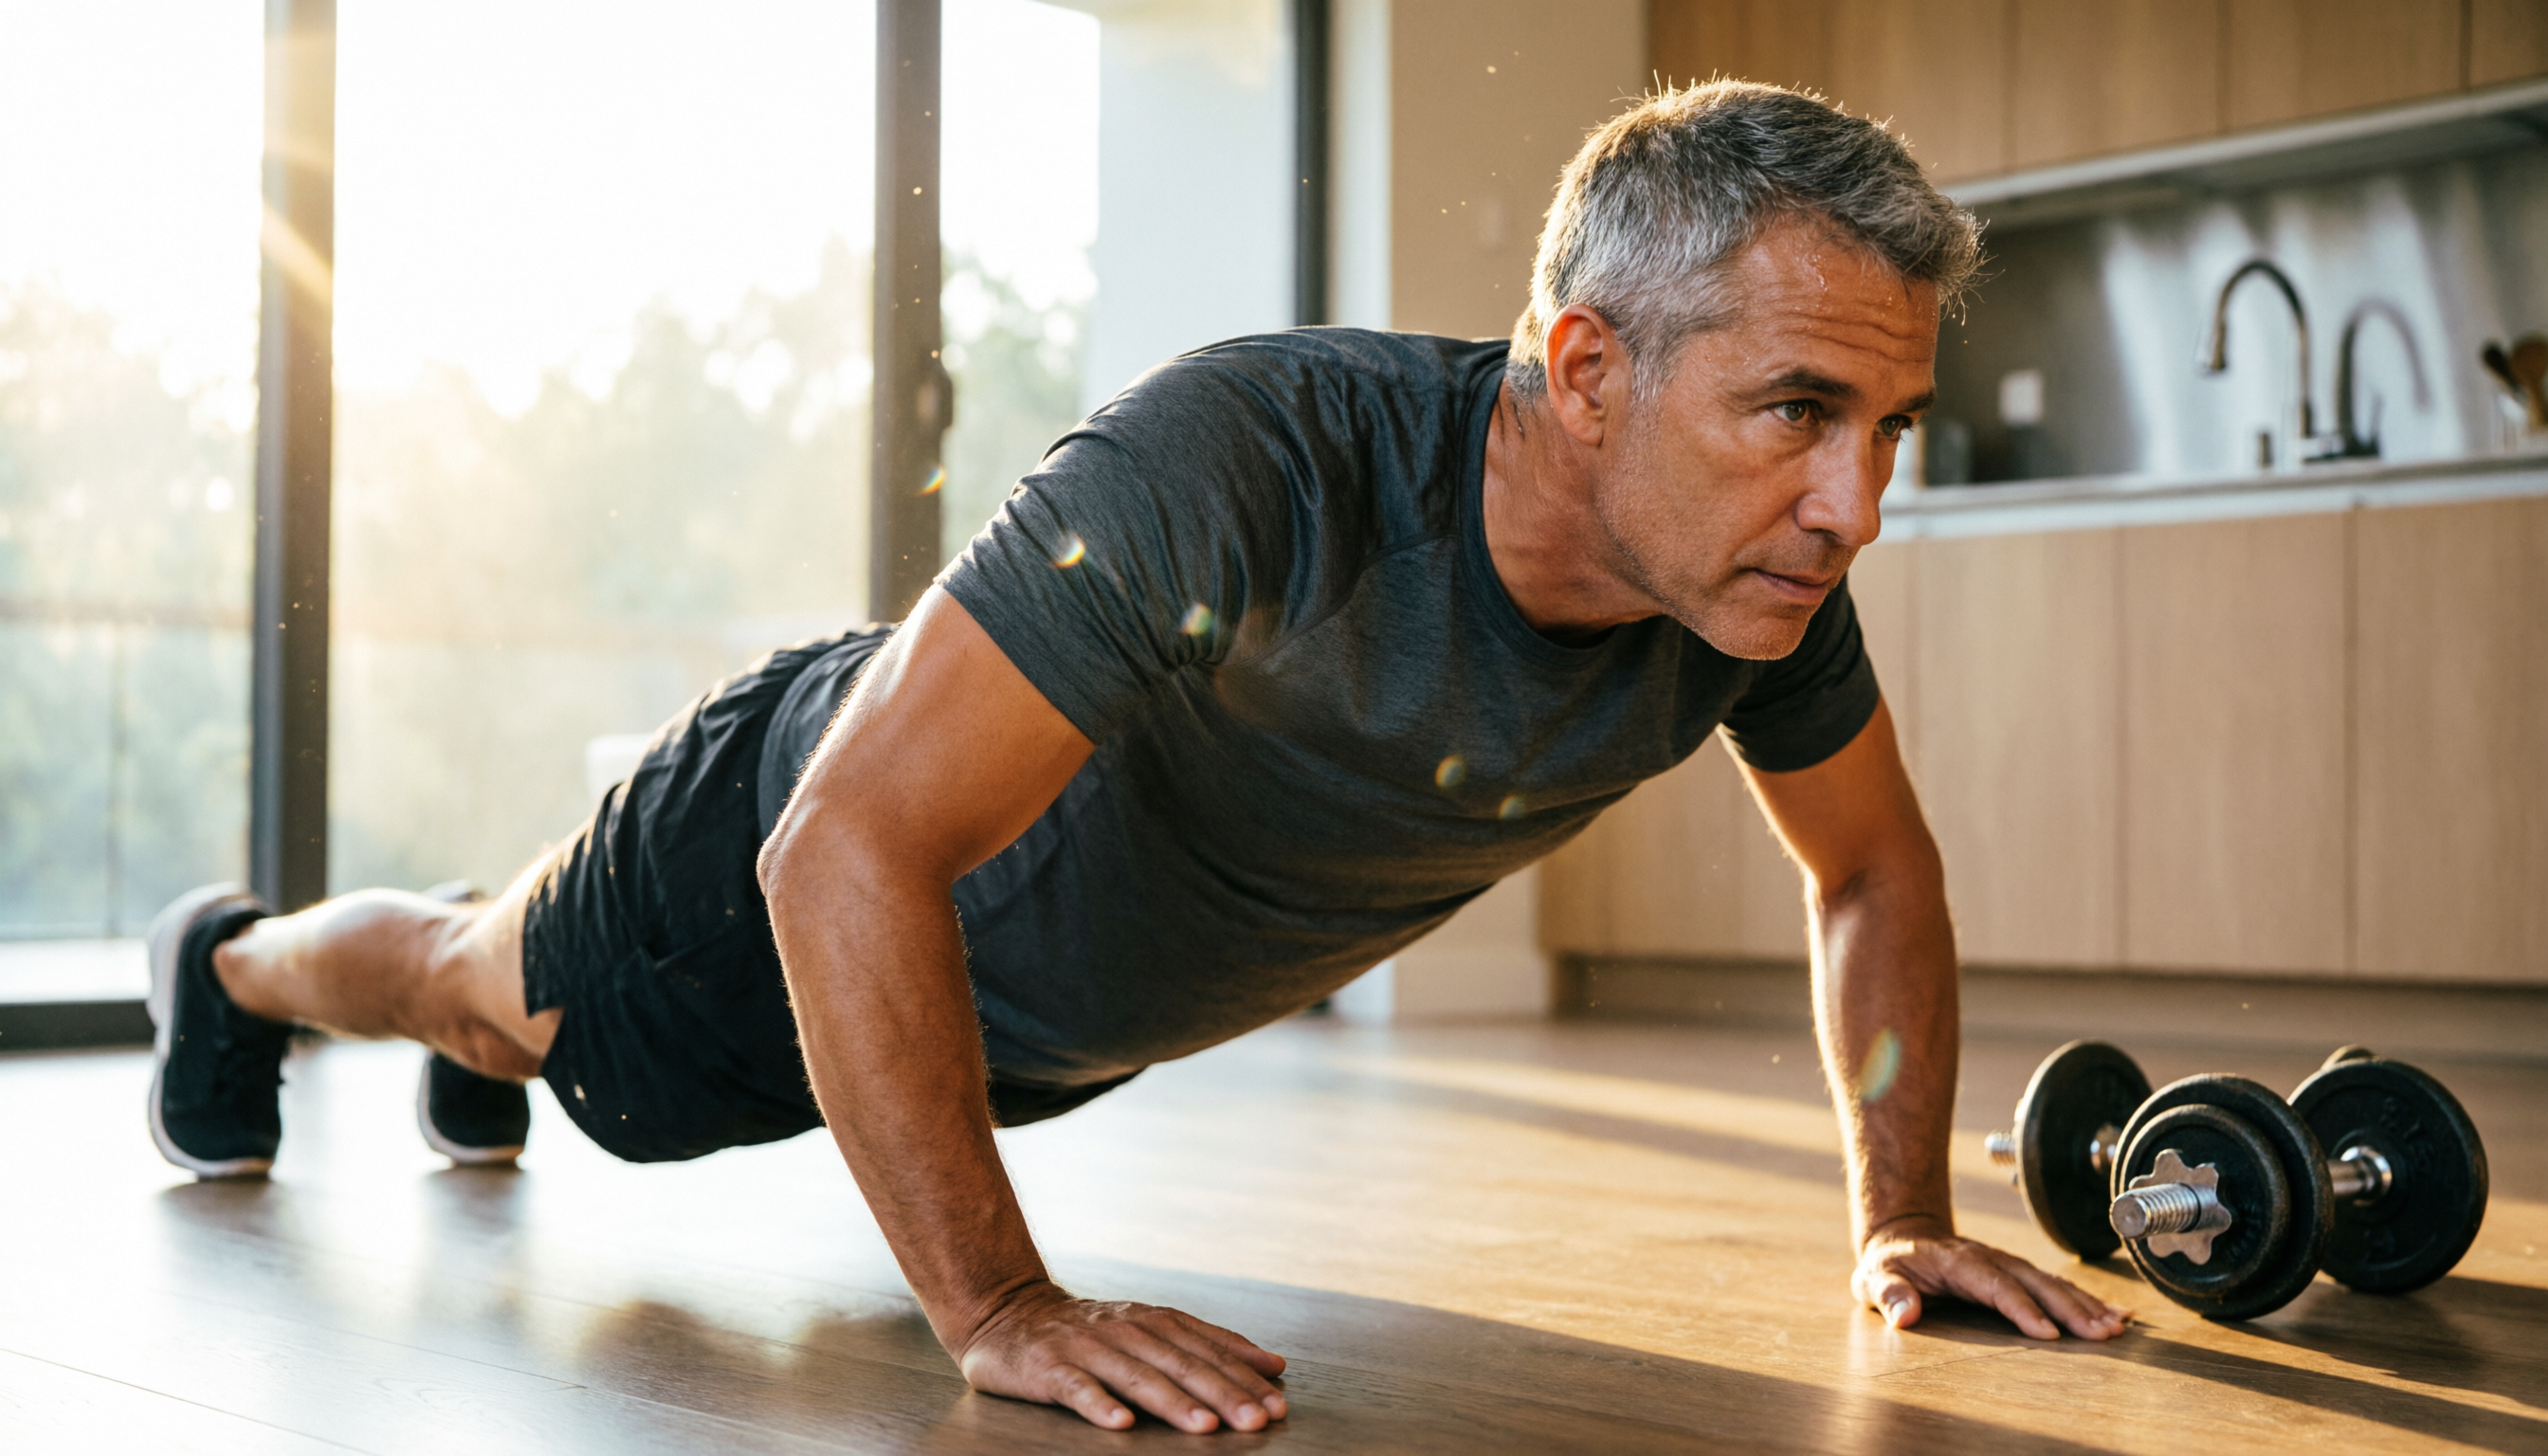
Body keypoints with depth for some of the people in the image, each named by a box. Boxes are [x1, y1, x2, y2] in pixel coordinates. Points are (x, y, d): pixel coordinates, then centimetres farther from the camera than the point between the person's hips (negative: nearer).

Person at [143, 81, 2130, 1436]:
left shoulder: (1765, 570, -27)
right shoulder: (1243, 469, -48)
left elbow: (1878, 869, -7)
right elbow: (849, 852, -47)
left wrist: (1900, 1214, -14)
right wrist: (998, 1306, -45)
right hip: (801, 876, -6)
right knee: (508, 989, 26)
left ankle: (466, 1066, 71)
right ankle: (234, 959, 60)